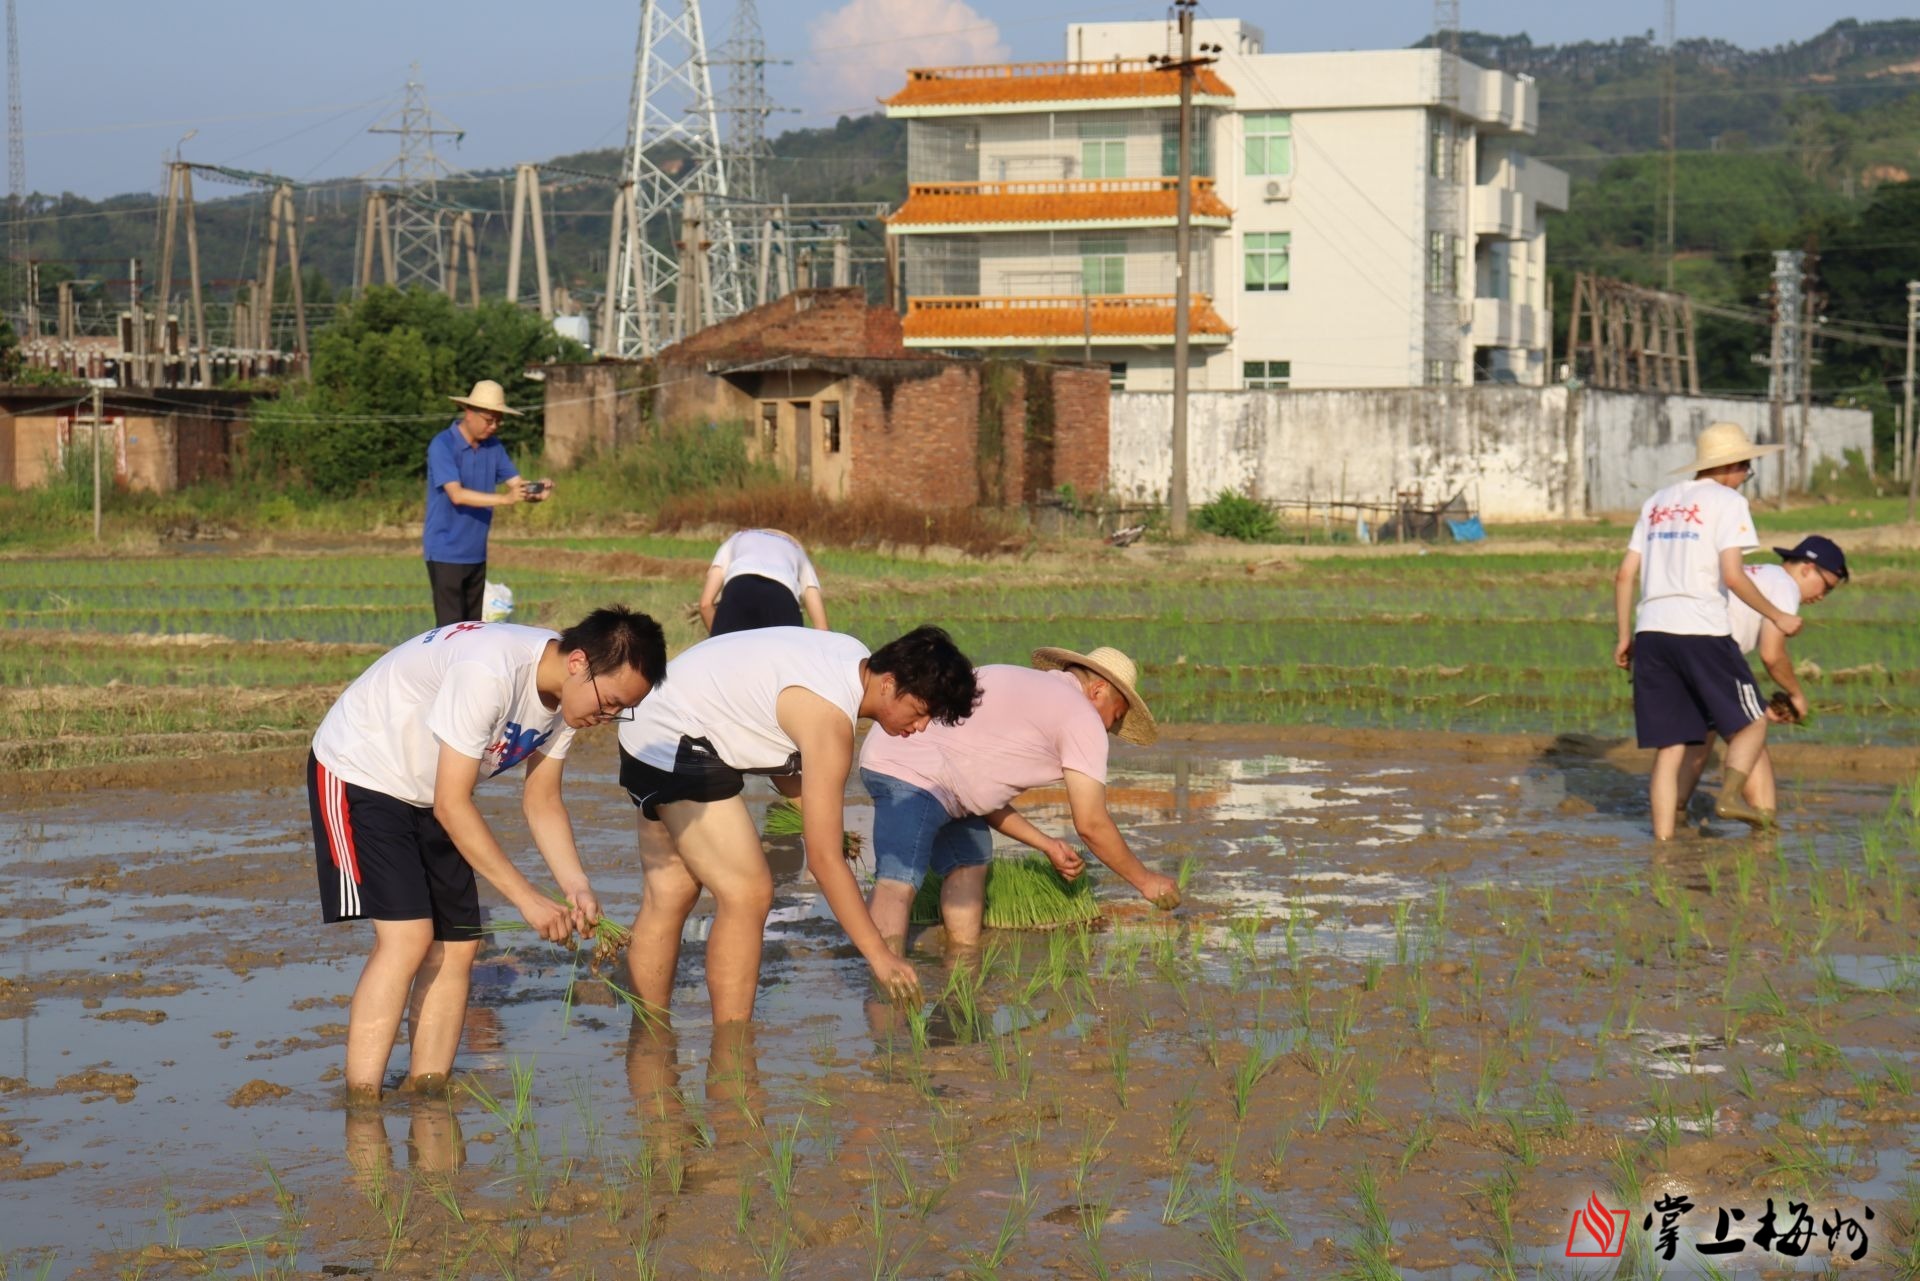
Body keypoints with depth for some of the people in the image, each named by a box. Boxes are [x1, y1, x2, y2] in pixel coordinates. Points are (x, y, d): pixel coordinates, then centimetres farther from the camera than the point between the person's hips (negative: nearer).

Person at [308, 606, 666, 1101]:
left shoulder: (569, 691, -7)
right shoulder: (489, 673, -34)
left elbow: (541, 803, 3)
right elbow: (452, 805, -30)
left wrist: (578, 891, -12)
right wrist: (529, 900, -28)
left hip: (424, 796, 9)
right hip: (356, 776, -9)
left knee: (457, 946, 1)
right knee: (407, 937, -20)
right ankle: (359, 1113, -18)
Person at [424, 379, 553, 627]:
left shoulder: (493, 447, 7)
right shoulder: (442, 446, -14)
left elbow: (516, 482, 2)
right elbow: (457, 495, -24)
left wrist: (537, 491, -22)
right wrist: (504, 499, -34)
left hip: (476, 554, 7)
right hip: (446, 553, -7)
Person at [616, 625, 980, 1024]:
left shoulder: (854, 658, 0)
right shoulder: (830, 717, -27)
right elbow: (824, 859, -25)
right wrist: (879, 955, -23)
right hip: (677, 742, -10)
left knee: (669, 895, 12)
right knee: (748, 894, -11)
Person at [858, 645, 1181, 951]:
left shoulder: (1021, 684, 27)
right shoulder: (1083, 717, 0)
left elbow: (980, 791, 27)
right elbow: (1091, 824, 0)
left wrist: (1046, 845, 25)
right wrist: (1145, 881, 12)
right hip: (913, 776, -10)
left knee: (968, 862, 20)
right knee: (898, 884, -22)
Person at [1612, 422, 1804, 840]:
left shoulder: (1657, 502, 20)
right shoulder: (1727, 501, 1)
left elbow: (1625, 575, 16)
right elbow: (1732, 575, -10)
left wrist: (1623, 637, 21)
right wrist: (1776, 616, 1)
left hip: (1651, 632, 6)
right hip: (1702, 632, -6)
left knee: (1668, 748, 7)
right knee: (1750, 723, 9)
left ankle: (1663, 838, 1)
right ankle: (1731, 794, -14)